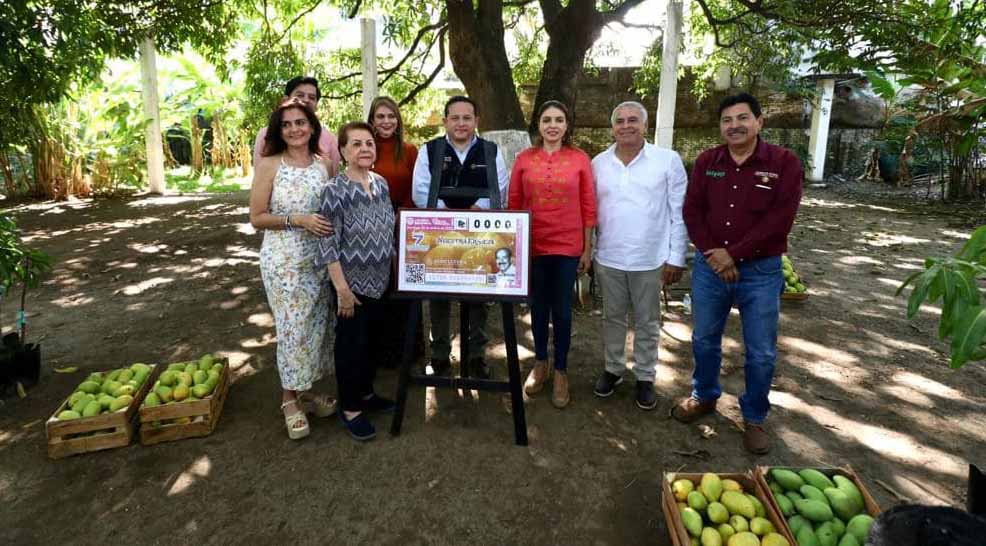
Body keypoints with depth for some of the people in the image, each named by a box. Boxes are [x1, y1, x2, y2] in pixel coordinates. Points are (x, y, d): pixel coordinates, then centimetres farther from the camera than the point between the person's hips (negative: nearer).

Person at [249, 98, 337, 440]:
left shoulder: (322, 166, 6)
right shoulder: (269, 165, -6)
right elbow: (257, 218, -8)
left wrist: (332, 222, 0)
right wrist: (298, 220, -19)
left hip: (320, 259, 5)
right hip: (284, 261, -4)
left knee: (316, 326, 11)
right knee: (293, 329, 1)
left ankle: (305, 390, 30)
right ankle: (289, 399, 20)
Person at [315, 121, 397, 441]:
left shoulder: (381, 183, 3)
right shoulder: (334, 191, -17)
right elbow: (329, 244, -18)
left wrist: (392, 270, 13)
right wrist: (342, 289, -19)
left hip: (379, 280, 6)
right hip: (352, 282, -6)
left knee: (371, 338, 18)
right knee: (351, 343, 6)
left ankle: (365, 393, 37)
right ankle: (349, 408, 22)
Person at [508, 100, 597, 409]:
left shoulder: (580, 159, -1)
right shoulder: (524, 159, 2)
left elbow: (588, 207, 1)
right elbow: (514, 204, 6)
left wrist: (587, 249, 0)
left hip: (567, 246, -1)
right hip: (533, 245, 1)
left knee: (562, 310, 7)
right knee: (538, 307, 13)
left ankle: (560, 371, 22)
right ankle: (540, 363, 31)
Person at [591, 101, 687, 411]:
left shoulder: (668, 160, -6)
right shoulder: (599, 163, 3)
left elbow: (679, 213, -5)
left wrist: (676, 258, -7)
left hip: (651, 259, -2)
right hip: (608, 258, 3)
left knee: (647, 322, 11)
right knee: (613, 318, 16)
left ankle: (645, 377, 27)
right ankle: (613, 369, 34)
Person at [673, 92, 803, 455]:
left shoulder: (784, 163, -6)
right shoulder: (707, 162, 4)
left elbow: (780, 219, -13)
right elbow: (692, 210, 0)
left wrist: (733, 254, -17)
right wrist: (712, 254, -13)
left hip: (760, 271, -2)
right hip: (709, 266, 3)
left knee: (761, 353, 6)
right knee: (704, 340, 15)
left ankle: (754, 418, 25)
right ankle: (704, 397, 37)